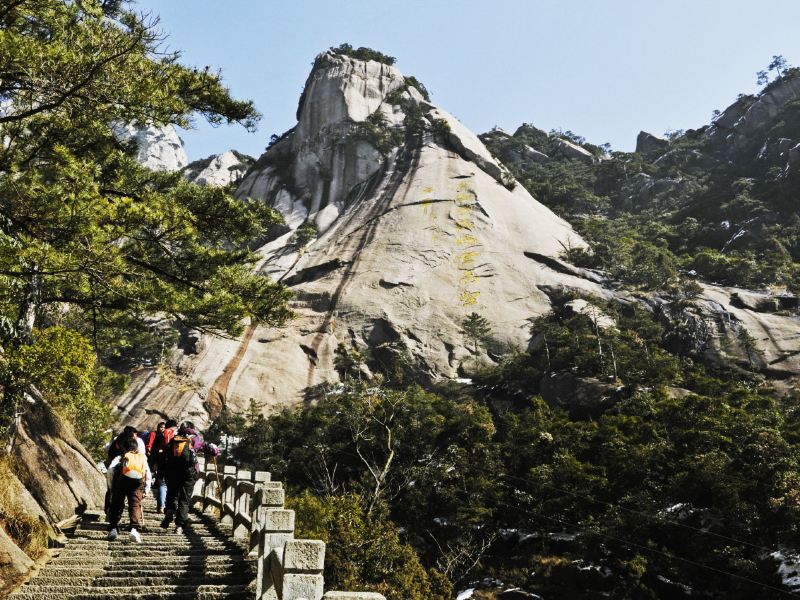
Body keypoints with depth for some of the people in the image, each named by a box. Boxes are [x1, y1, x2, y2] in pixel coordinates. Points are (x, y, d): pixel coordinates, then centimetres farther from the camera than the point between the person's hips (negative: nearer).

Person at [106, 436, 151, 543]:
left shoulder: (120, 457, 23)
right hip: (138, 482, 1)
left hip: (122, 479, -1)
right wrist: (146, 489, 23)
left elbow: (110, 470, 5)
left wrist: (111, 486, 11)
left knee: (116, 505, 12)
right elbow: (149, 475, 21)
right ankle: (135, 529, -16)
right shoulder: (142, 458, 29)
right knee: (135, 506, 0)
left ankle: (113, 529, 8)